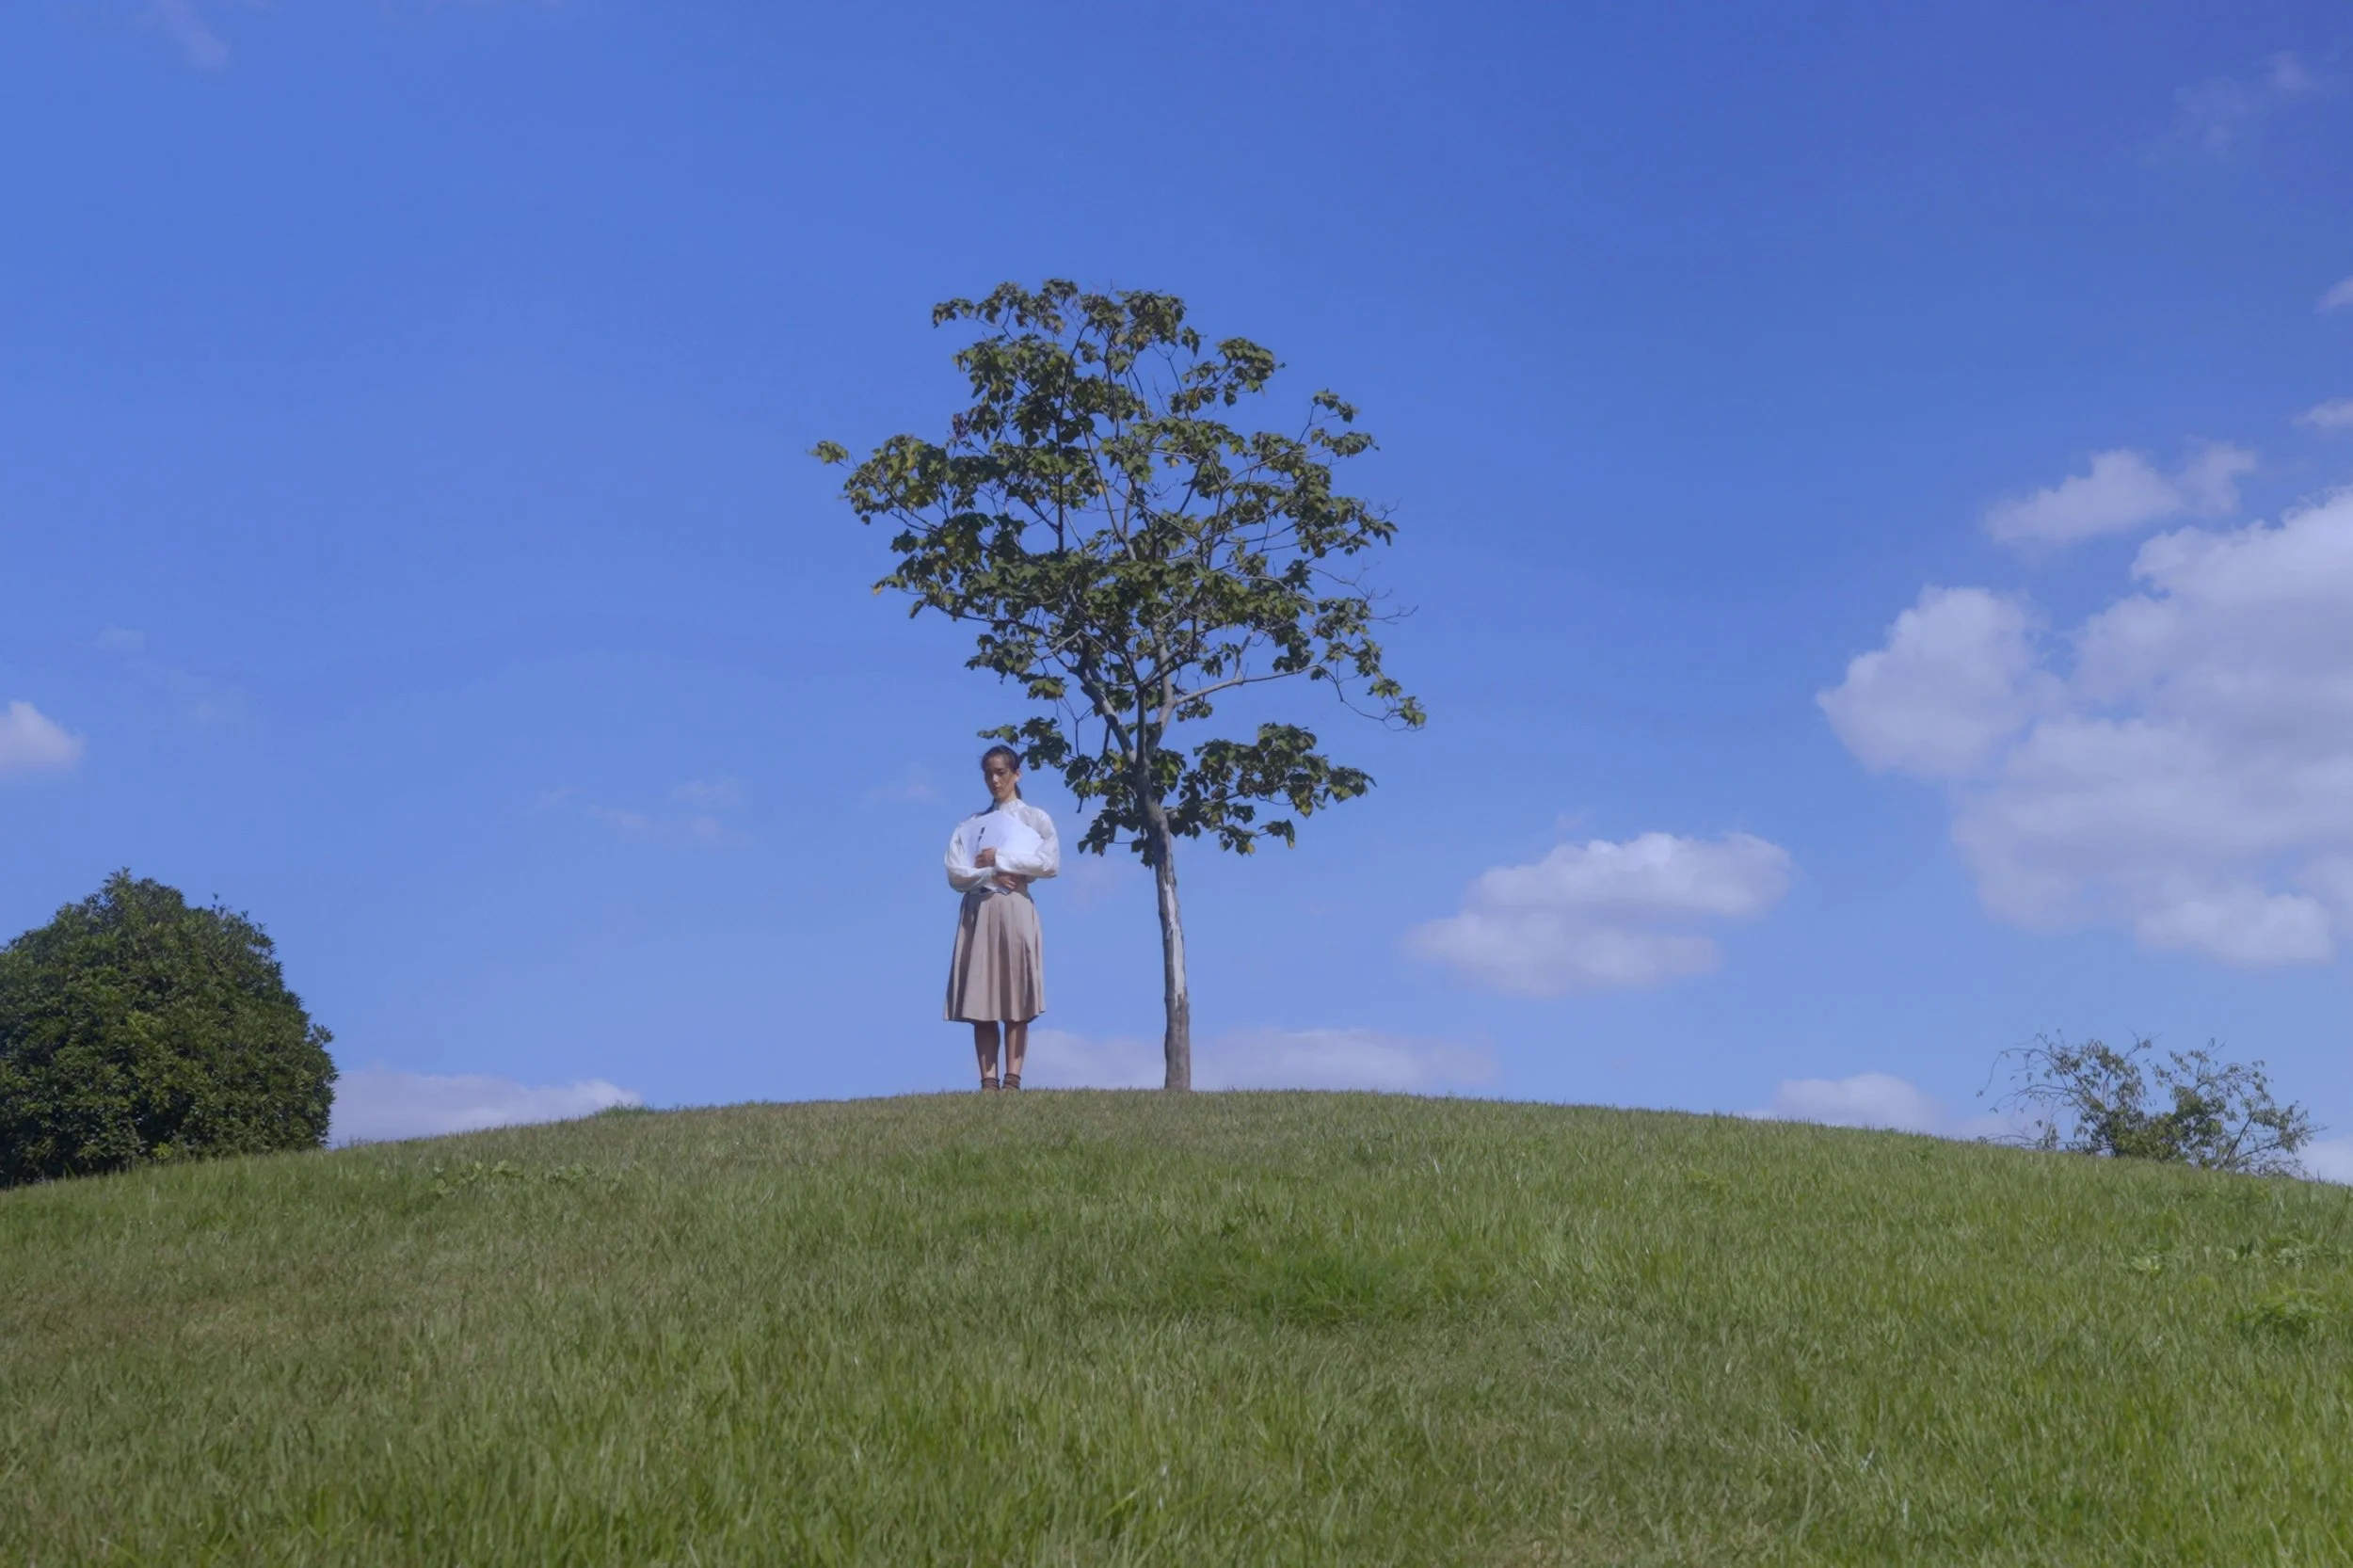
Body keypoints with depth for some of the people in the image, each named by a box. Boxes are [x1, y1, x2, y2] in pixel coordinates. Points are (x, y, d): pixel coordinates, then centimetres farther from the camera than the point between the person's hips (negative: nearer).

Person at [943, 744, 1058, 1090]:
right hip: (977, 912, 3)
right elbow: (955, 874, 4)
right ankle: (988, 1082, -6)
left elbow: (1051, 863, -6)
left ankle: (1013, 1081, -11)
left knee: (1016, 1003, -8)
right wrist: (992, 876, -11)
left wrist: (1000, 859, -6)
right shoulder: (970, 825, 16)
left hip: (1015, 909, -3)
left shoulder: (1035, 819, 10)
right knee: (980, 1003, -4)